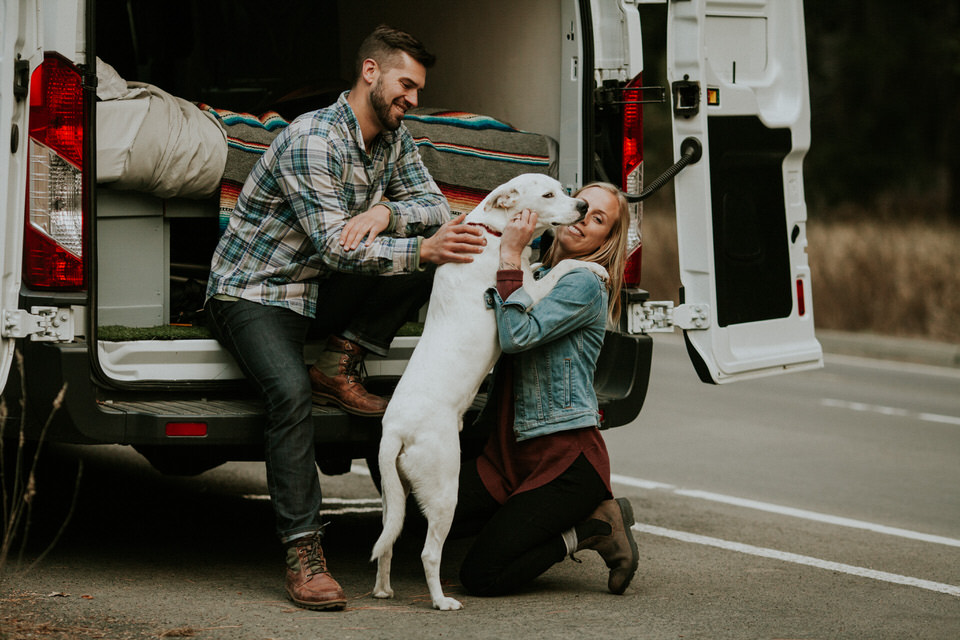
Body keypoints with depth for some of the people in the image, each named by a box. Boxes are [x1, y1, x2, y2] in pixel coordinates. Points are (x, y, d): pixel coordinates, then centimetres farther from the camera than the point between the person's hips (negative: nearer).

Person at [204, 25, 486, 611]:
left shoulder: (394, 138, 5)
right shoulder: (312, 140, -21)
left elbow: (437, 207, -1)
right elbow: (335, 247, -29)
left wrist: (387, 212, -23)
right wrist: (420, 248, -40)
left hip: (320, 292, 7)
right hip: (253, 293, -7)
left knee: (441, 261, -13)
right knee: (290, 392, -36)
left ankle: (338, 368, -9)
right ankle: (304, 554, -34)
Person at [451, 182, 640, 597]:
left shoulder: (586, 284, -11)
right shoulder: (538, 275, 15)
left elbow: (517, 337, -22)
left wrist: (509, 257, -18)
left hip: (567, 456, -9)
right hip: (512, 451, 9)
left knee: (481, 577, -15)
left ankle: (593, 529, 3)